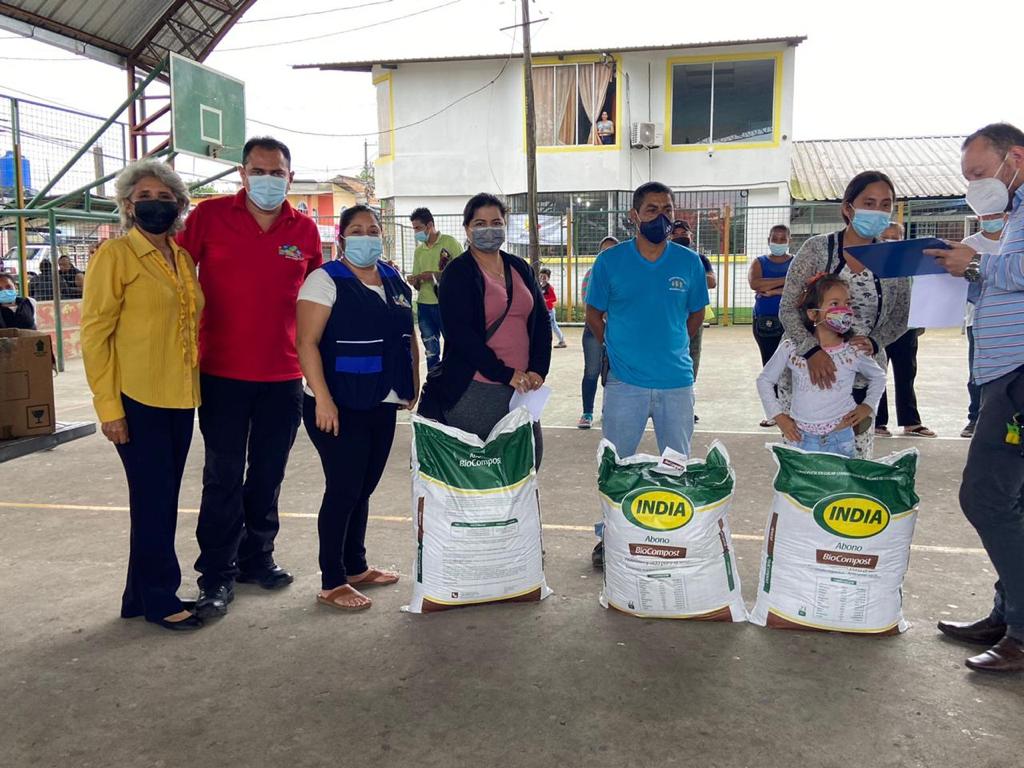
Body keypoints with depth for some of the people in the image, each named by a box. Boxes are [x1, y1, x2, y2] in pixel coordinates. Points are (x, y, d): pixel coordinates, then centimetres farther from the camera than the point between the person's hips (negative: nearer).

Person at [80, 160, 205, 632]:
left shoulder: (183, 258, 12)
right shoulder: (115, 255, -6)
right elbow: (94, 333, -10)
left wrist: (194, 382, 11)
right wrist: (108, 406, -14)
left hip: (180, 398, 7)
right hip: (136, 399, -6)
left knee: (162, 500, 13)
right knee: (154, 500, 1)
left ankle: (141, 595, 27)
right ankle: (160, 600, 15)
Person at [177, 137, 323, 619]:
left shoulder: (305, 229, 5)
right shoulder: (210, 215, -2)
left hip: (283, 375, 3)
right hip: (223, 372, -3)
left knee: (268, 475, 14)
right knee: (224, 478, 2)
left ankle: (256, 558, 30)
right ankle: (216, 575, 14)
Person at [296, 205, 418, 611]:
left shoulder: (395, 281, 11)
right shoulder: (325, 280, -9)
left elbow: (408, 337, 18)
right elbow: (307, 342, -16)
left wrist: (414, 388, 14)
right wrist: (322, 398, -23)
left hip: (382, 405, 7)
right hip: (340, 406, -6)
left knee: (364, 488, 16)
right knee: (343, 490, -2)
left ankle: (356, 566, 30)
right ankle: (332, 583, 10)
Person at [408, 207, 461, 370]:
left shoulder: (449, 242, -2)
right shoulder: (419, 250, 14)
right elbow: (418, 285, 16)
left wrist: (434, 275, -15)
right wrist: (415, 281, -8)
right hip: (424, 305, 5)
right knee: (431, 352, 9)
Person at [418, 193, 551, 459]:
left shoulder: (520, 269, 13)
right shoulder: (457, 273, -3)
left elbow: (541, 322, 14)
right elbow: (459, 332, -12)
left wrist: (538, 370, -1)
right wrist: (505, 374, -16)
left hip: (521, 387, 5)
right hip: (473, 391, -5)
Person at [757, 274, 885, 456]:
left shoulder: (854, 352, -4)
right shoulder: (791, 348, -6)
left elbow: (878, 377, 16)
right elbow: (764, 380, 6)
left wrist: (867, 406, 5)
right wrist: (778, 416, 2)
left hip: (841, 441, 0)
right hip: (801, 439, 0)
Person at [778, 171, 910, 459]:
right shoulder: (817, 249, -5)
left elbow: (900, 316, 12)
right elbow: (788, 308, -9)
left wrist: (874, 343, -9)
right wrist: (811, 350, -24)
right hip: (805, 371, -3)